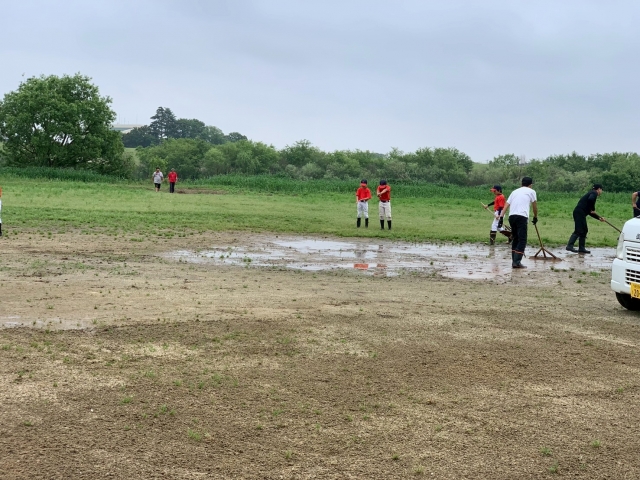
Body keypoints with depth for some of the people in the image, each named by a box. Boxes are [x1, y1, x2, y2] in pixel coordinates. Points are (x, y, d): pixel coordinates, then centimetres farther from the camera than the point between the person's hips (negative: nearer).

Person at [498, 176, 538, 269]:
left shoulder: (515, 191, 24)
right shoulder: (531, 191, 13)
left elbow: (506, 205, 14)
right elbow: (535, 206, 19)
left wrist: (501, 217, 9)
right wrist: (535, 217, 35)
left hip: (511, 216, 5)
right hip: (522, 217, -5)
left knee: (515, 239, 17)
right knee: (522, 240, -5)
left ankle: (514, 261, 16)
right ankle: (517, 262, -16)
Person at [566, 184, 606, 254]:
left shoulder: (591, 193, 26)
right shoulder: (594, 193, -1)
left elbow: (590, 212, 28)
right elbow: (590, 199, -27)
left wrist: (599, 218, 28)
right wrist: (593, 209, -13)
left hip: (579, 213, 10)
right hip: (580, 213, -10)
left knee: (584, 230, 13)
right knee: (579, 230, -14)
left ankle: (581, 248, 15)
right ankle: (570, 246, -20)